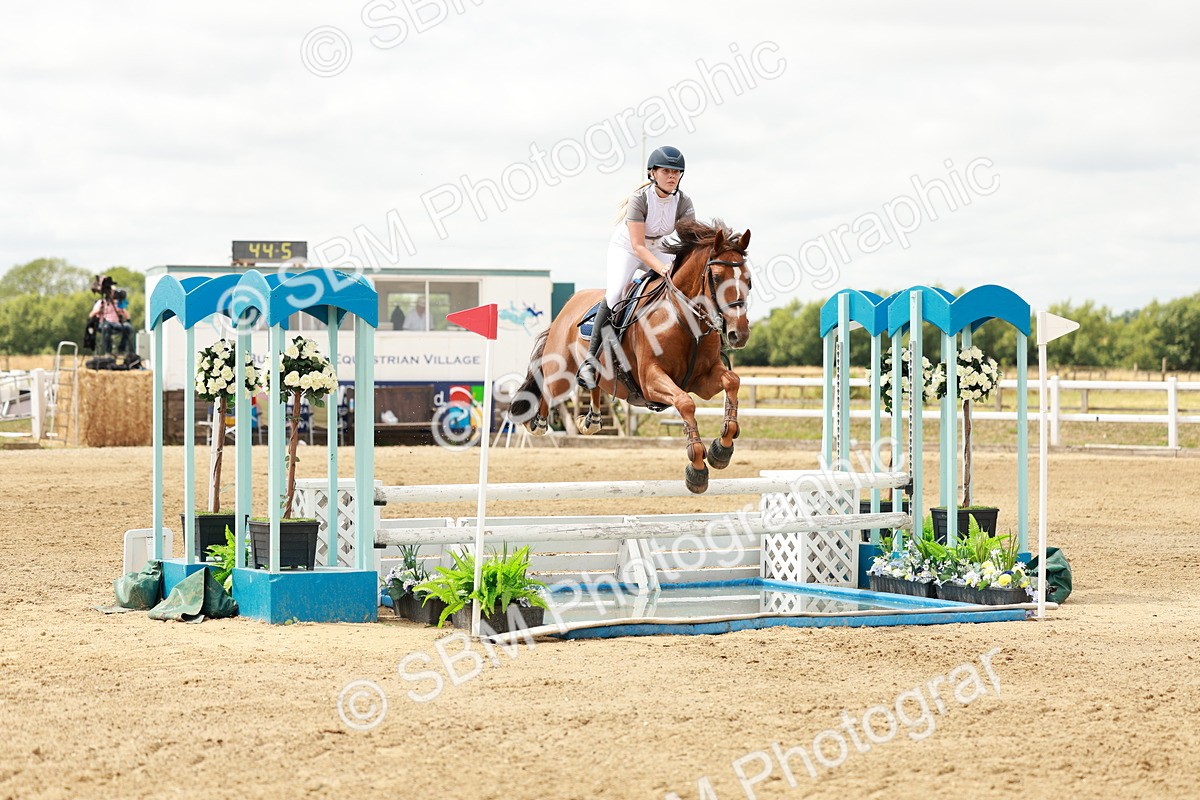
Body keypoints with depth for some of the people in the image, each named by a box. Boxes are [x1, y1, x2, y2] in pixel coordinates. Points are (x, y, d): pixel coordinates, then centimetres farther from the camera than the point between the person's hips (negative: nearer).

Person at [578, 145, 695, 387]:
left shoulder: (683, 203, -16)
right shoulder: (640, 199, -28)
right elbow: (638, 246, -31)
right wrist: (661, 269, -46)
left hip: (659, 250, 5)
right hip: (626, 248, -5)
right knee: (614, 295, -26)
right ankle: (590, 360, -22)